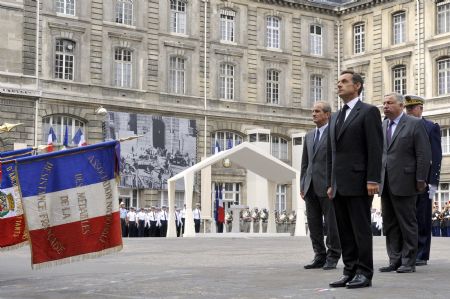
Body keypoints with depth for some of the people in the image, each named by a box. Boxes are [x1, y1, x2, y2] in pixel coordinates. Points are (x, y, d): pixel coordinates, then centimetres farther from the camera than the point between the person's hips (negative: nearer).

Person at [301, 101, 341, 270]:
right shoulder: (309, 135, 17)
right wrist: (302, 186, 13)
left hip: (328, 186, -6)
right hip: (311, 187, 6)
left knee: (331, 224, 0)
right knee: (314, 225, 8)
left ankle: (332, 258, 8)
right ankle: (320, 256, 16)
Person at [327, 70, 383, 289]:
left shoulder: (368, 112, -2)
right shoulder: (335, 117, 20)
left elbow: (375, 148, -10)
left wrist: (372, 180, -16)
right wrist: (330, 183, 14)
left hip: (358, 183, -7)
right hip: (339, 186, 7)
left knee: (361, 229, -4)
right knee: (345, 232, 7)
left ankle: (364, 274, 2)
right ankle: (350, 272, 12)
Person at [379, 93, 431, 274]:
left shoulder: (414, 124, -3)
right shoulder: (382, 126, 15)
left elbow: (424, 154, -7)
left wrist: (421, 180, -11)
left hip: (404, 183, -6)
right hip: (385, 184, 6)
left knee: (407, 223, 0)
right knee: (390, 224, 7)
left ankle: (408, 262, 6)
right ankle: (395, 260, 14)